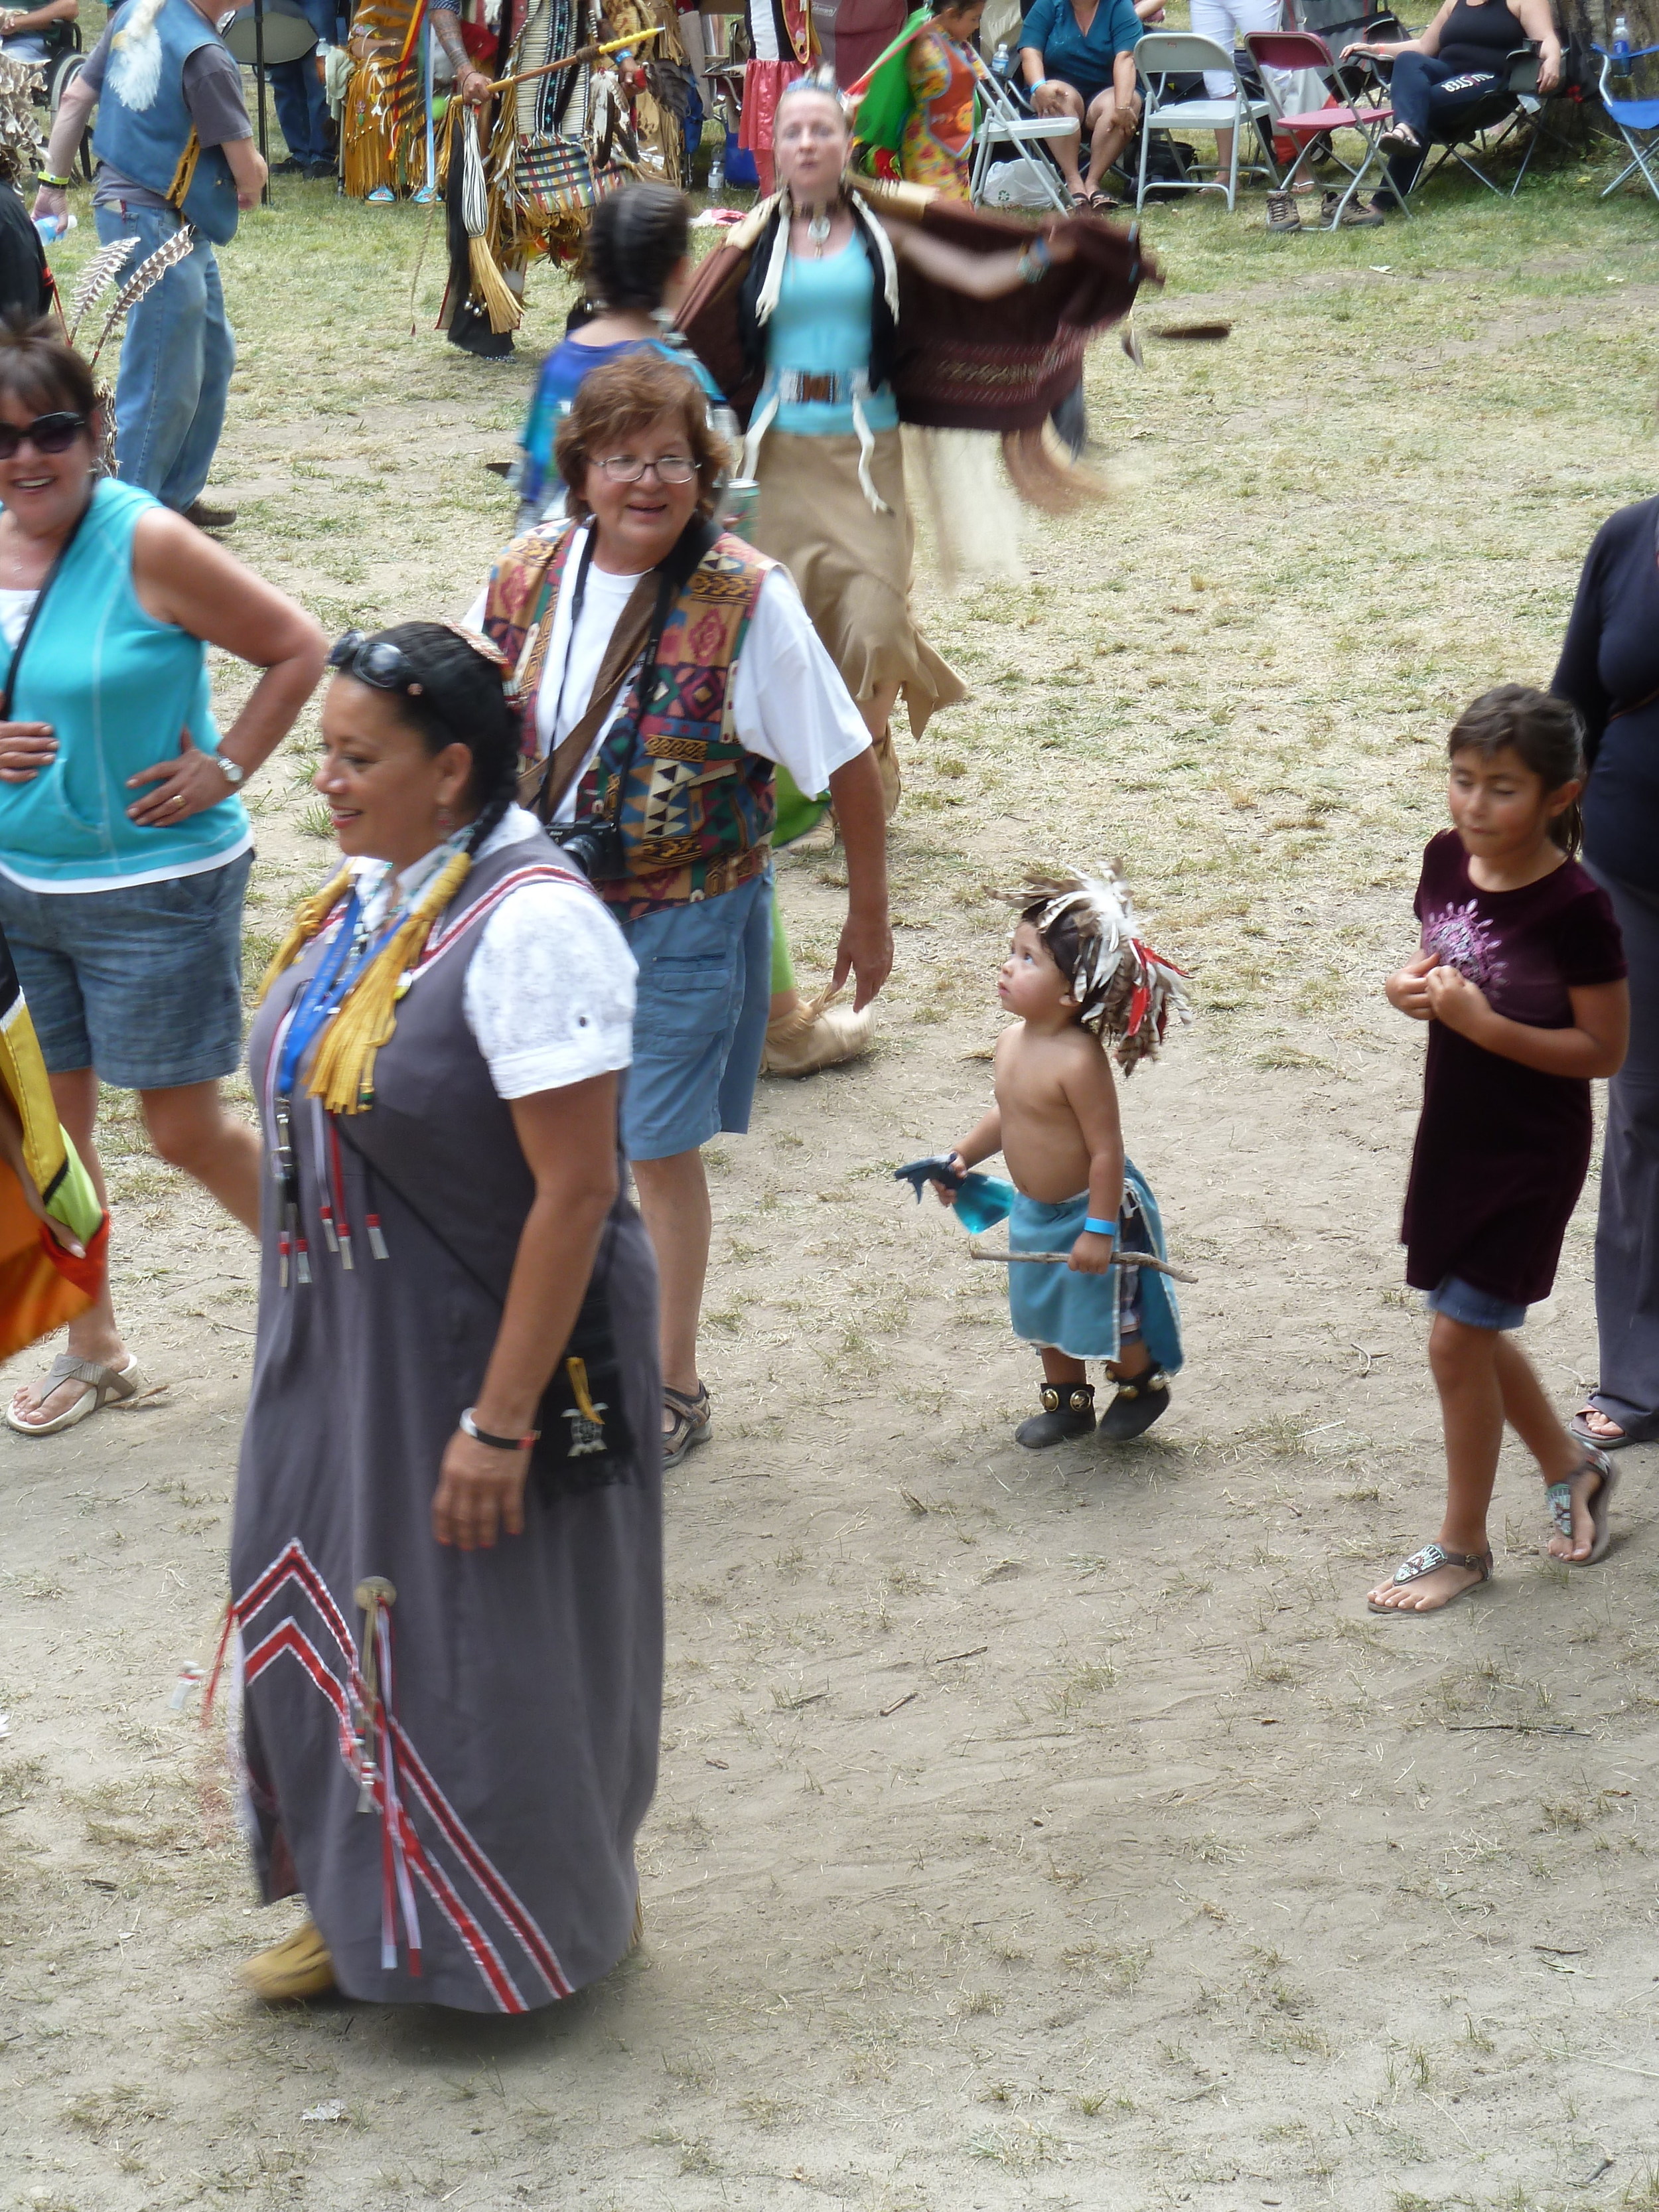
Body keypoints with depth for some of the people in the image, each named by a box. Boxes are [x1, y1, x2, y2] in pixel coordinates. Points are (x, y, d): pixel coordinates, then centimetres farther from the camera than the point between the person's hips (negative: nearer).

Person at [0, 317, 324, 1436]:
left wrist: (224, 770, -14)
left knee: (188, 1129, 1)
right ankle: (94, 1348, 30)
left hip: (155, 885, -6)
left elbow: (300, 649, -11)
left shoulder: (148, 543, -16)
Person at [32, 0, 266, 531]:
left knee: (213, 357, 18)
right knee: (165, 380, -4)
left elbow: (75, 98, 11)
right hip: (156, 223, -9)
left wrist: (54, 182, 17)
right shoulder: (205, 56, -20)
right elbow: (247, 168, -15)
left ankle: (177, 498, 27)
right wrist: (250, 189, 7)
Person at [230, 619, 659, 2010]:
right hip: (343, 1348, 8)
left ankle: (532, 1934, 30)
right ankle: (368, 1909, 38)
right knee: (336, 1625, 18)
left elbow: (575, 1192, -24)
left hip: (488, 1349, -8)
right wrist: (308, 1347, 16)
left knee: (492, 1646, 8)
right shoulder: (373, 884, 2)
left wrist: (500, 1420, -22)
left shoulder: (531, 926, -24)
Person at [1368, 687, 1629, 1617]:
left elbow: (1605, 1050, -18)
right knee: (1472, 1331, 17)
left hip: (1531, 1155, -7)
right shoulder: (1449, 859, -3)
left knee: (1458, 1338, -1)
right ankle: (1572, 1469, 42)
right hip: (1456, 1132, 7)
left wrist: (1484, 1024, -27)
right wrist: (1415, 987, -9)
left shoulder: (1574, 907, -23)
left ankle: (1464, 1544, 17)